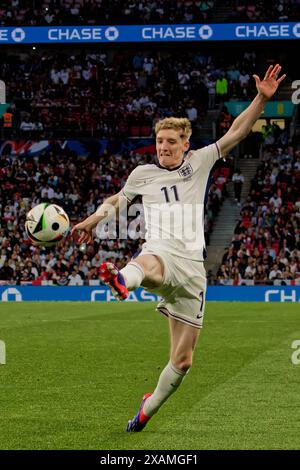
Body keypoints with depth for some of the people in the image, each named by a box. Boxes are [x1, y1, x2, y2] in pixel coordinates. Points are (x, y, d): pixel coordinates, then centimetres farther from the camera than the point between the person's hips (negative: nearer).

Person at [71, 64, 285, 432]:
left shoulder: (199, 162, 12)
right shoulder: (143, 173, 14)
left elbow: (236, 132, 8)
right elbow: (118, 199, 33)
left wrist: (262, 98, -2)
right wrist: (94, 220, 23)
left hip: (192, 265, 3)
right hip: (161, 252, -2)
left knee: (182, 360, 4)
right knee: (148, 263, -46)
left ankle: (149, 408, 25)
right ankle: (122, 281, -83)